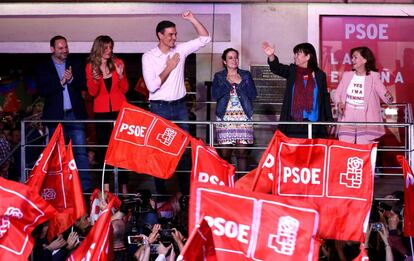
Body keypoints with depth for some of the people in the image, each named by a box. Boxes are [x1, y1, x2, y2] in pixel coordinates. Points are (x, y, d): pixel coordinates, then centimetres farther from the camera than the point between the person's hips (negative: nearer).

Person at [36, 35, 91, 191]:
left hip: (75, 114, 1)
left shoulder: (75, 64, 10)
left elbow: (84, 85, 4)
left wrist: (71, 79, -14)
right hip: (55, 116, 0)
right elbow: (42, 91, -5)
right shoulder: (43, 68, 5)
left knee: (81, 151, -5)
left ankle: (85, 186, -6)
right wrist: (61, 82, -14)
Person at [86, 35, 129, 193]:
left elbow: (124, 89, 2)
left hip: (119, 110, 0)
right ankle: (105, 184, 6)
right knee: (103, 147, 1)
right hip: (101, 112, 0)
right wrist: (95, 80, -20)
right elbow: (92, 93, -1)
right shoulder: (91, 66, 2)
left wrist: (121, 75, -16)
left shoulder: (118, 63, 1)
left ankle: (123, 184, 1)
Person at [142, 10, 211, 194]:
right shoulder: (149, 57, -7)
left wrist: (192, 20, -6)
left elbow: (205, 38, 5)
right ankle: (161, 191, 10)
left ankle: (185, 189, 16)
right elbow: (152, 86, -15)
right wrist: (169, 67, -12)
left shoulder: (180, 50, 3)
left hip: (180, 106, 4)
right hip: (160, 108, -4)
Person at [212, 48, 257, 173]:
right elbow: (215, 94, -3)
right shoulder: (219, 76, 11)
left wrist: (240, 83, -4)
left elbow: (253, 95, 4)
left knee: (242, 151, -4)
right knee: (225, 152, -6)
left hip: (243, 116, 1)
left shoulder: (246, 75, 13)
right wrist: (228, 82, -7)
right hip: (225, 117, -1)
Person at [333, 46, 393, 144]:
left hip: (365, 120, -3)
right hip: (347, 119, 3)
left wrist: (388, 97, -28)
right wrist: (339, 103, -8)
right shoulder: (347, 75, 11)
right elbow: (337, 94, 13)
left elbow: (384, 93, -5)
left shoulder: (373, 76, 2)